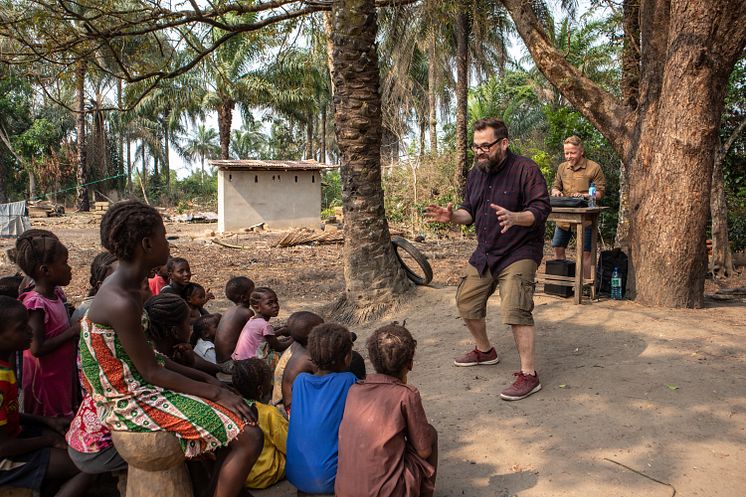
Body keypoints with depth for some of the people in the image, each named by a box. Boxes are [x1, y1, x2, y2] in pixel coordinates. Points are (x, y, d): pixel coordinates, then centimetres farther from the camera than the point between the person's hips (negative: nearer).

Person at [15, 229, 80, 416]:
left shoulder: (56, 294, 3)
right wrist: (73, 331, -23)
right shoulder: (36, 304, -22)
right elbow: (37, 348, -26)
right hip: (46, 378, -8)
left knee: (65, 418, 18)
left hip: (63, 372, 8)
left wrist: (79, 324, -2)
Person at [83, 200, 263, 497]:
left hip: (138, 388, 10)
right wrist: (216, 392, -16)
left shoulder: (126, 286, 5)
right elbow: (151, 372, -20)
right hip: (133, 403, -10)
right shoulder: (121, 303, -25)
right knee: (249, 438, -16)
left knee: (248, 411, 13)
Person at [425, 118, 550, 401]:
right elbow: (469, 212, 16)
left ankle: (529, 376, -9)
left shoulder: (525, 170, -14)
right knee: (466, 302, 14)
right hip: (484, 253, 8)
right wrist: (453, 216, -6)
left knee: (515, 311, -19)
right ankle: (484, 351, 37)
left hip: (519, 253, -8)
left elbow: (541, 210, -20)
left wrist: (514, 217, -39)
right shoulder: (476, 174, 8)